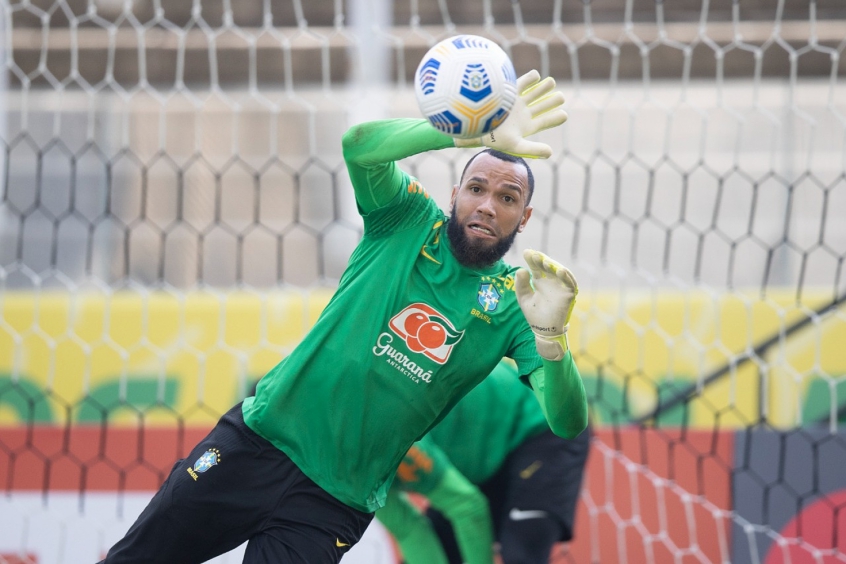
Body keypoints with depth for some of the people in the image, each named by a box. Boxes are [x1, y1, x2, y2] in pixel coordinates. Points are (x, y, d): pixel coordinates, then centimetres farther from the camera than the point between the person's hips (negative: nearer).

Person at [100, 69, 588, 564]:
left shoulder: (515, 301, -1)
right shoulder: (411, 220, 0)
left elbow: (568, 424, -14)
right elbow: (360, 145, -22)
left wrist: (550, 334, -34)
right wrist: (480, 134, -34)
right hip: (258, 439, 1)